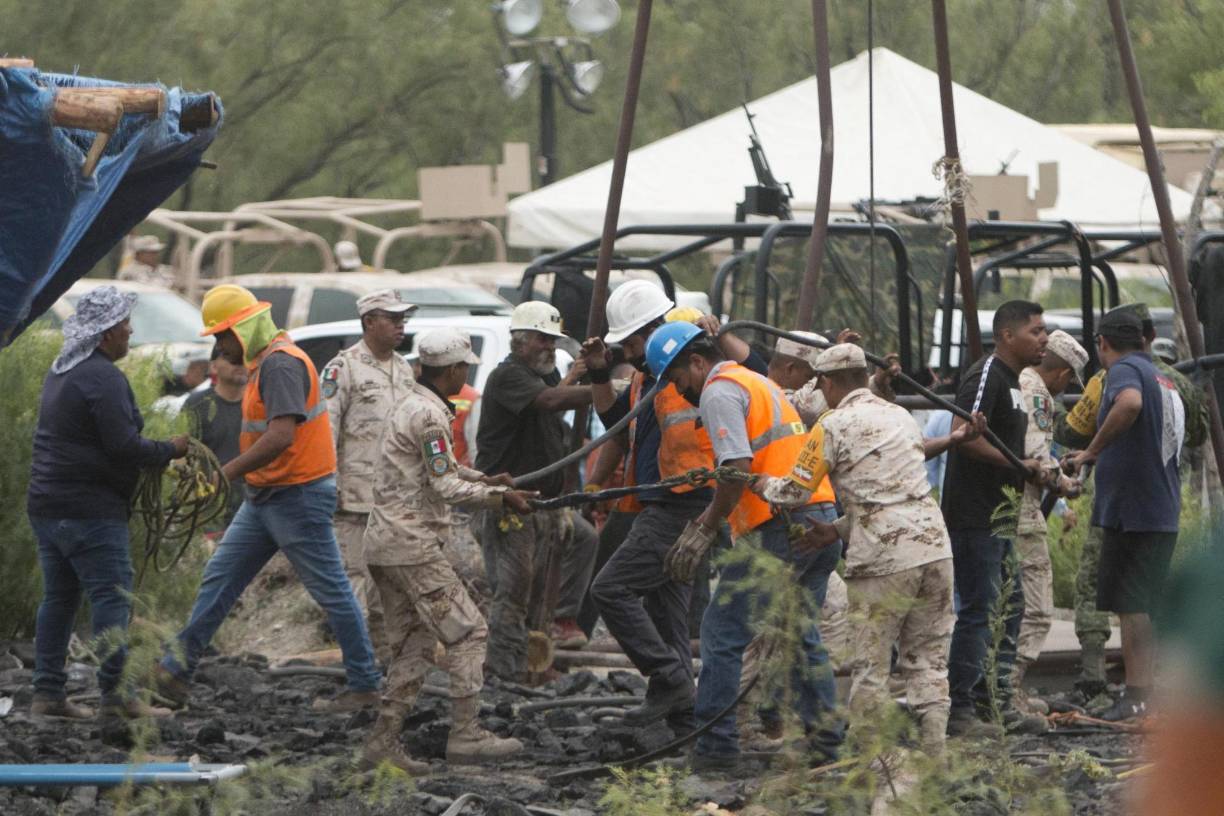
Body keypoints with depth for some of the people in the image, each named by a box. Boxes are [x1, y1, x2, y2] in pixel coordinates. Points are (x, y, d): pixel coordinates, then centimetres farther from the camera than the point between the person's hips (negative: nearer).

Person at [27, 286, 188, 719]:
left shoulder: (61, 372, 17)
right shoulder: (103, 377, -15)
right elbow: (123, 445, -20)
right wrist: (169, 451, -5)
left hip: (47, 504, 10)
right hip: (89, 509, -10)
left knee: (58, 598, 11)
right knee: (112, 597, -8)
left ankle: (48, 692, 10)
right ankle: (115, 692, -12)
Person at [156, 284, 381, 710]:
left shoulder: (281, 364, -18)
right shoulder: (265, 364, 14)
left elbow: (281, 436, -29)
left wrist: (227, 472, -27)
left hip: (298, 496, -10)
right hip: (264, 499, 10)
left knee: (331, 592, -2)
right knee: (219, 576, 6)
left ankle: (365, 686, 5)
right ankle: (178, 668, 7)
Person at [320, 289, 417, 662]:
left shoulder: (404, 370, 17)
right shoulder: (344, 368, -7)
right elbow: (325, 428, -10)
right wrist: (329, 485, -15)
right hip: (357, 495, -7)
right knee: (356, 574, -8)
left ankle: (384, 656, 17)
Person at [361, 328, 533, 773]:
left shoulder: (413, 404, 16)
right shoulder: (429, 415, -15)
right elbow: (445, 487, -17)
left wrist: (484, 480, 20)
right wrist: (501, 498, -11)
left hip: (385, 542, 10)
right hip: (411, 544, -10)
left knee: (414, 644, 12)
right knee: (466, 632, -5)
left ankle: (383, 743, 9)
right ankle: (465, 735, -7)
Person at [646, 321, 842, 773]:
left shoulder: (719, 392, -5)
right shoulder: (757, 382, 26)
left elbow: (739, 470, -17)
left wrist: (704, 532, -11)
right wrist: (700, 523, 25)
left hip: (779, 526, -10)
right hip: (821, 516, 10)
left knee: (722, 633, -5)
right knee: (801, 635, 16)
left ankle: (715, 748, -7)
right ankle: (826, 742, 13)